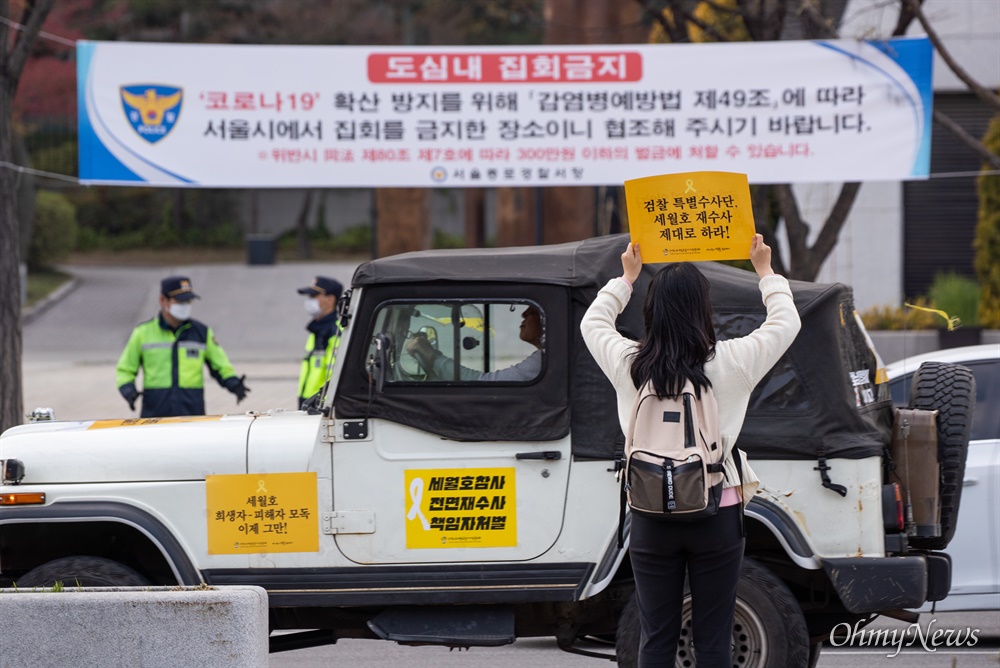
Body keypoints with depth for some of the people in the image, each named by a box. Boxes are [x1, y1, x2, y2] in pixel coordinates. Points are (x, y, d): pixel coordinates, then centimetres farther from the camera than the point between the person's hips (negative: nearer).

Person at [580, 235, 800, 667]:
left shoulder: (629, 365, -5)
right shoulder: (730, 363, -10)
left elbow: (592, 322, 18)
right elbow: (785, 323, 9)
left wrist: (626, 278, 31)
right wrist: (765, 271, 23)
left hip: (651, 517, 2)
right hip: (717, 517, -2)